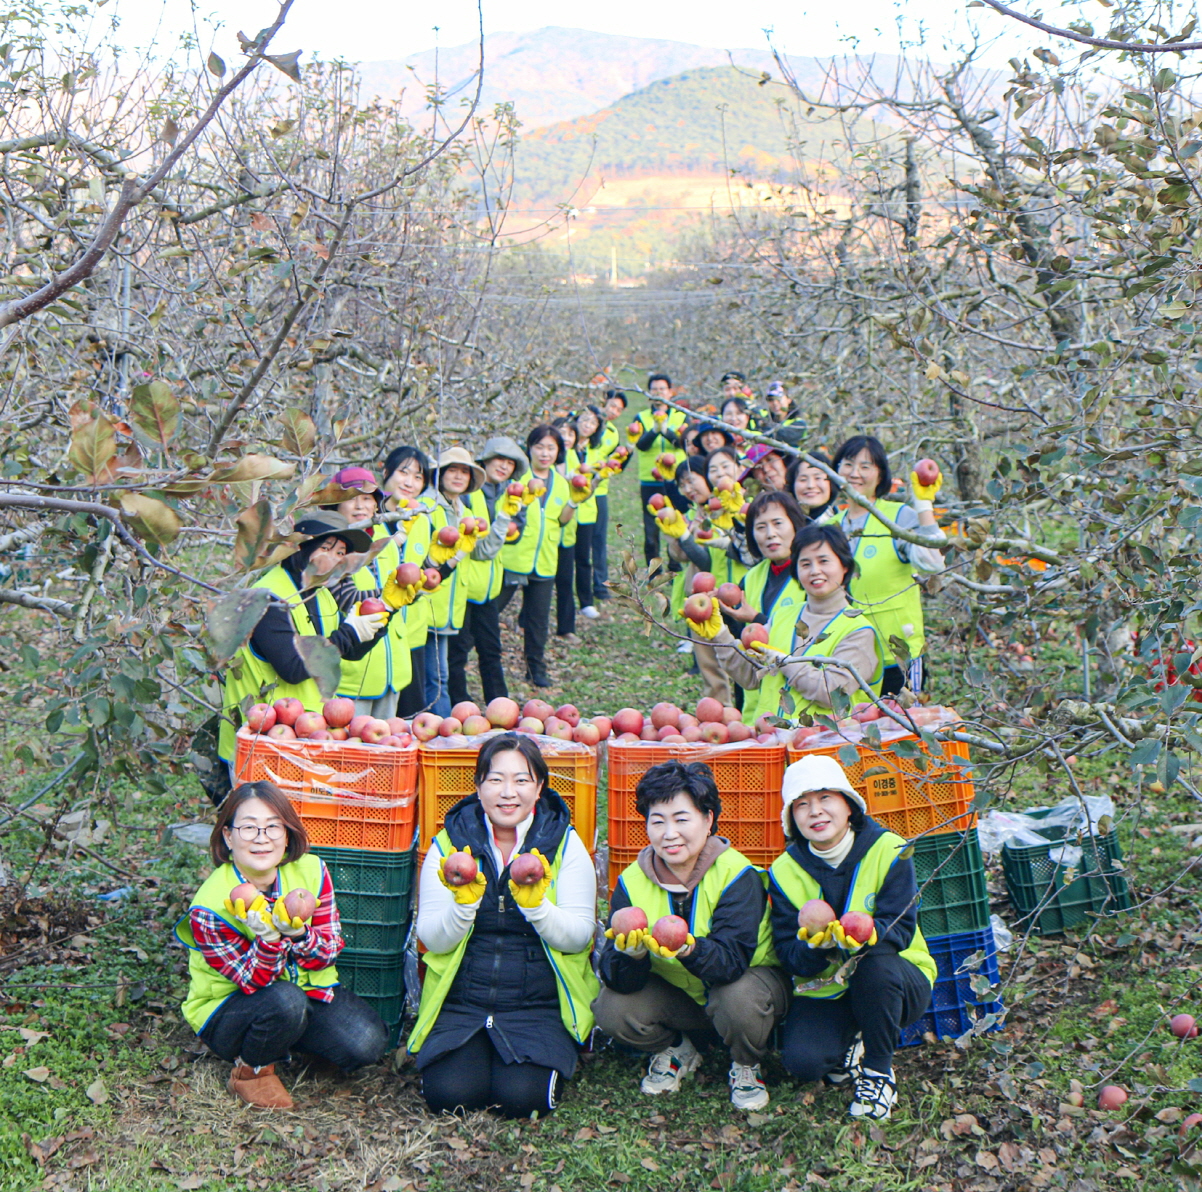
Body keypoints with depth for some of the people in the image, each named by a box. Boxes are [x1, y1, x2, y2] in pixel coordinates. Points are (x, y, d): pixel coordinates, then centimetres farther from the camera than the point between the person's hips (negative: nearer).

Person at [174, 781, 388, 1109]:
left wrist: (297, 933, -33)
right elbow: (252, 981, -21)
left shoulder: (310, 872, -12)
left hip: (307, 987, 4)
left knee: (368, 1042, -21)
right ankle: (251, 1071, -7)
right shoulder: (210, 907, -23)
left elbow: (330, 952, -10)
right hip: (227, 1011, -4)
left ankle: (291, 1039, 8)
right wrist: (269, 938, -41)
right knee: (285, 1001, -38)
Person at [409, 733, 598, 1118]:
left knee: (522, 1097, -23)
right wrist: (463, 901, -21)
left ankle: (549, 1058, 10)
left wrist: (535, 902, -23)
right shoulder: (448, 845, 3)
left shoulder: (565, 845, 1)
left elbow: (578, 937, -6)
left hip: (539, 1004, -1)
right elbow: (433, 940, -2)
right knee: (450, 1093, -23)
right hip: (460, 1003, 1)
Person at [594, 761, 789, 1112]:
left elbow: (733, 960, -34)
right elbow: (619, 980, -19)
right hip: (676, 993, 3)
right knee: (612, 1009, -22)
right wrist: (630, 953, -43)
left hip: (748, 979, -3)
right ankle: (676, 1051, 11)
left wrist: (689, 948, -55)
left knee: (739, 1000, -36)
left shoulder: (736, 874, -23)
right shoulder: (633, 881, -12)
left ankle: (746, 1065, 0)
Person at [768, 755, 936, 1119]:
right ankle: (851, 1044, 11)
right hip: (824, 990, 1)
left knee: (875, 965, -37)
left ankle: (879, 1071, -11)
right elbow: (790, 956, -11)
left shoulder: (888, 851, -12)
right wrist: (815, 946, -35)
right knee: (801, 1060, -27)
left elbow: (901, 930, -20)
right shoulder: (786, 871, -6)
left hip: (895, 981, -1)